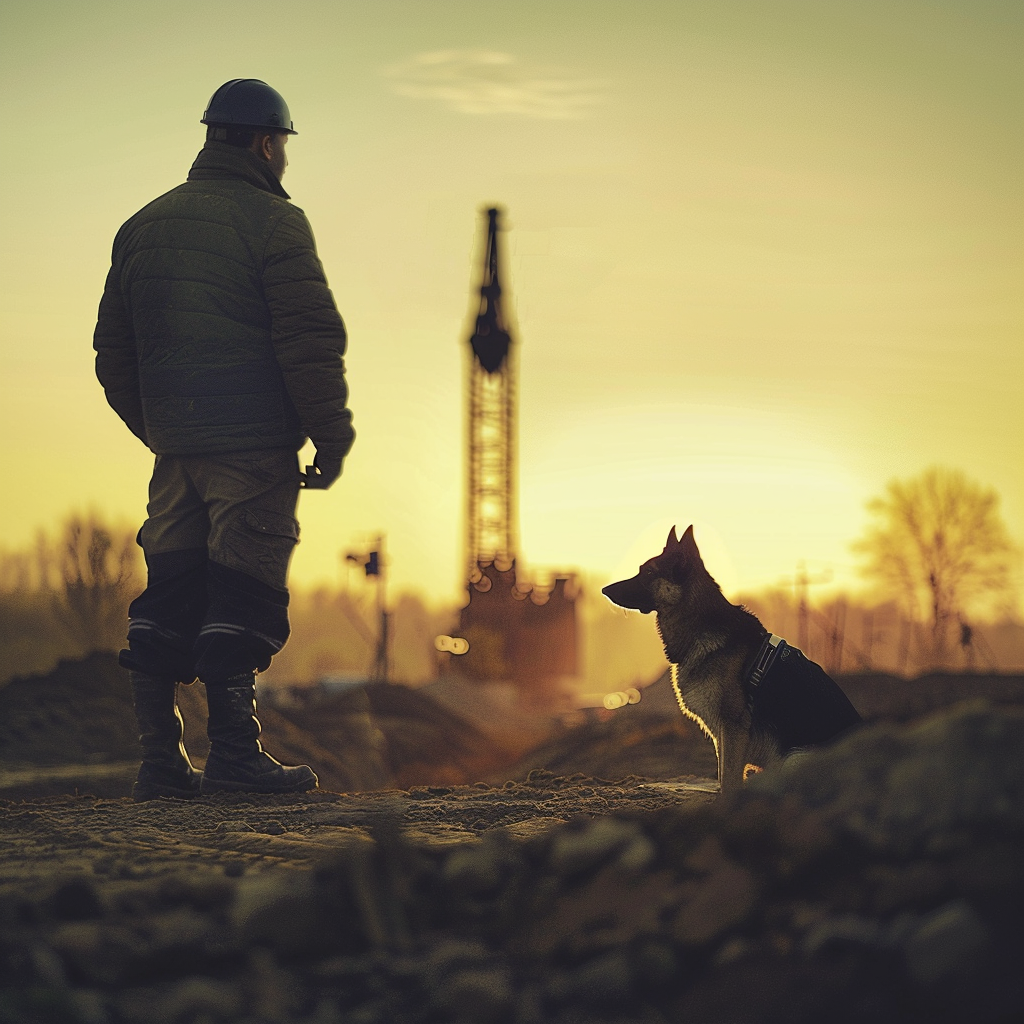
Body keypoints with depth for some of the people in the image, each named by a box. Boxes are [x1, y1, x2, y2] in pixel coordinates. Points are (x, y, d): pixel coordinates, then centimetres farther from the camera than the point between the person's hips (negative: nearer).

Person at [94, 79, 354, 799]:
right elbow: (311, 341, -12)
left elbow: (113, 353, 19)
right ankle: (235, 756, -5)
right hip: (254, 446, -6)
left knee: (167, 602, 8)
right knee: (241, 604, -5)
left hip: (175, 446, 6)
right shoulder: (273, 222, -6)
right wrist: (333, 438, -5)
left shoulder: (142, 228, 17)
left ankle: (160, 761, 7)